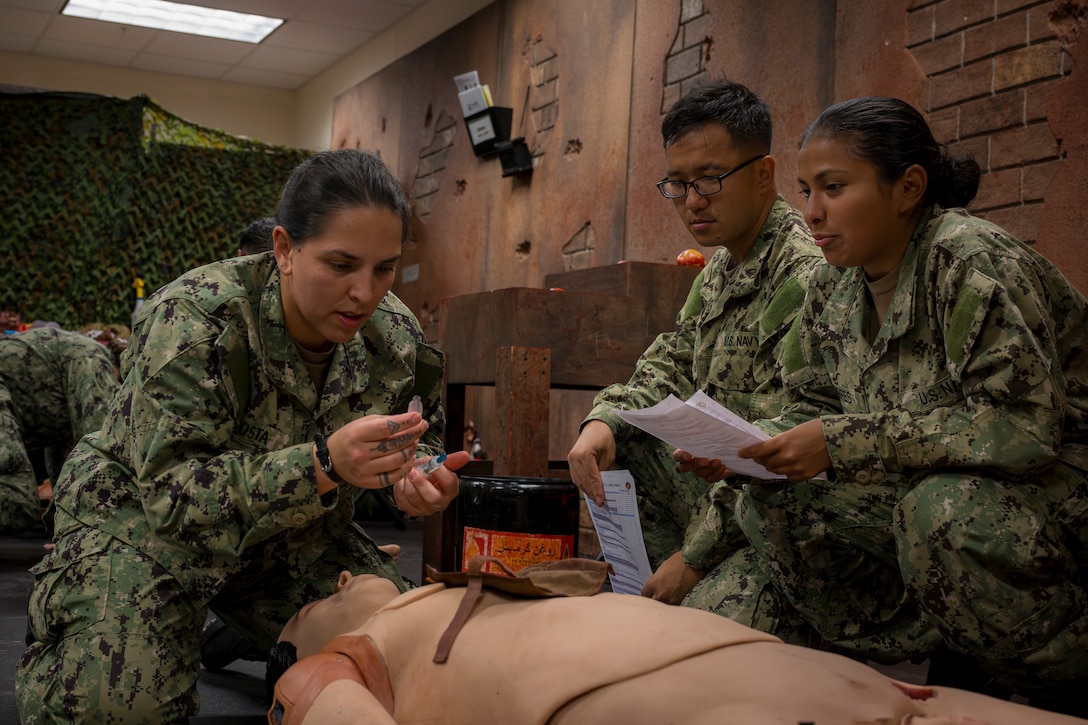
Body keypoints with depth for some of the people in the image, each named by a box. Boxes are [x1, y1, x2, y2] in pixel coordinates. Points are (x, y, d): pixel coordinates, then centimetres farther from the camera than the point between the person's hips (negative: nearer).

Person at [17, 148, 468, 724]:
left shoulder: (393, 334, -12)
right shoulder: (196, 319, -30)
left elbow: (416, 440, 5)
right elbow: (173, 491, -34)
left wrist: (413, 473, -22)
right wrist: (321, 465, -48)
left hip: (292, 539, 5)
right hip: (147, 520, -5)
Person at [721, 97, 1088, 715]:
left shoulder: (972, 261, -22)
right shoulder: (834, 286, 2)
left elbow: (1024, 425, -30)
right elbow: (815, 410, 9)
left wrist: (843, 442, -30)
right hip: (934, 488, 7)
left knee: (941, 510, -37)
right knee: (768, 507, -8)